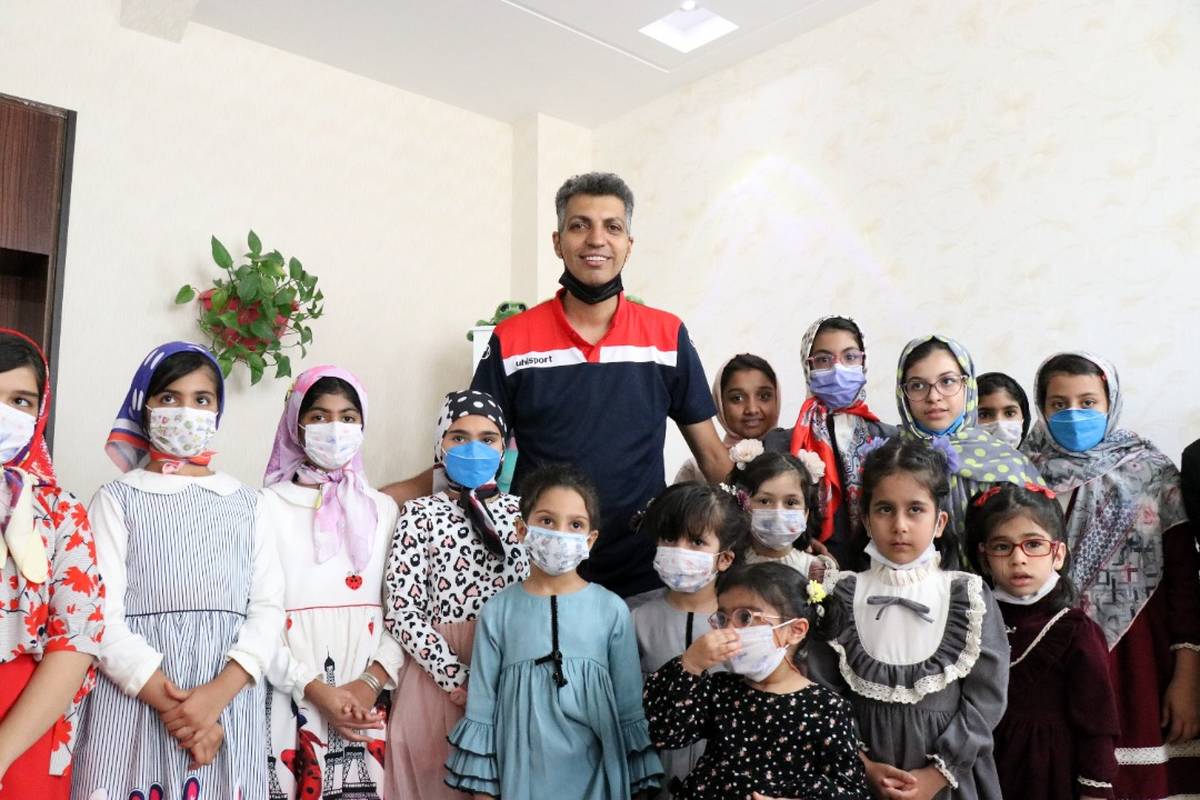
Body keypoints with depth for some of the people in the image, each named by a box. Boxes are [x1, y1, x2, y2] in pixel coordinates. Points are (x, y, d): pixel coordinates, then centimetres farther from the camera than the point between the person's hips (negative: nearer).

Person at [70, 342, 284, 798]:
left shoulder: (246, 503, 8)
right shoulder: (117, 499, 2)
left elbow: (269, 605, 1)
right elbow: (102, 614, -6)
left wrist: (217, 696, -14)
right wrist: (168, 704, -15)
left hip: (229, 701, 2)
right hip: (134, 700, -2)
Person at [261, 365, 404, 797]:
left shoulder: (383, 510, 7)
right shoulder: (267, 506, -4)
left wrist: (371, 683, -10)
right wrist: (315, 689, -12)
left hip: (366, 703, 3)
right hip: (290, 702, -2)